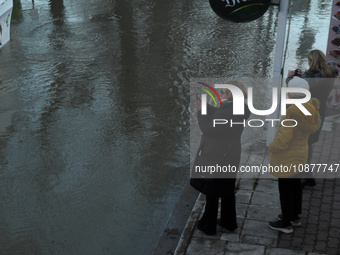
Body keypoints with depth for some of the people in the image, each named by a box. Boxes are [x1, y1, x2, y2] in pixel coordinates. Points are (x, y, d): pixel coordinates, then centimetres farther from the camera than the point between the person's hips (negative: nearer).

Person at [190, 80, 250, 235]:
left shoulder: (228, 112, -29)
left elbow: (208, 128, -24)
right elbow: (217, 116, 11)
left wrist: (200, 111, -13)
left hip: (215, 159, -9)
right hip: (229, 157, 9)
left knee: (212, 193, 6)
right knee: (227, 190, 20)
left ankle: (208, 226, 20)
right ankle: (229, 222, 34)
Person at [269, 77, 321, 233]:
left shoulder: (293, 113, -31)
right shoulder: (310, 107, -6)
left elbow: (283, 139, -29)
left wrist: (272, 147, -8)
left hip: (286, 157, -9)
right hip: (300, 152, 9)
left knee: (285, 188, 6)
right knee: (295, 184, 23)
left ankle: (286, 223, 21)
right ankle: (295, 217, 39)